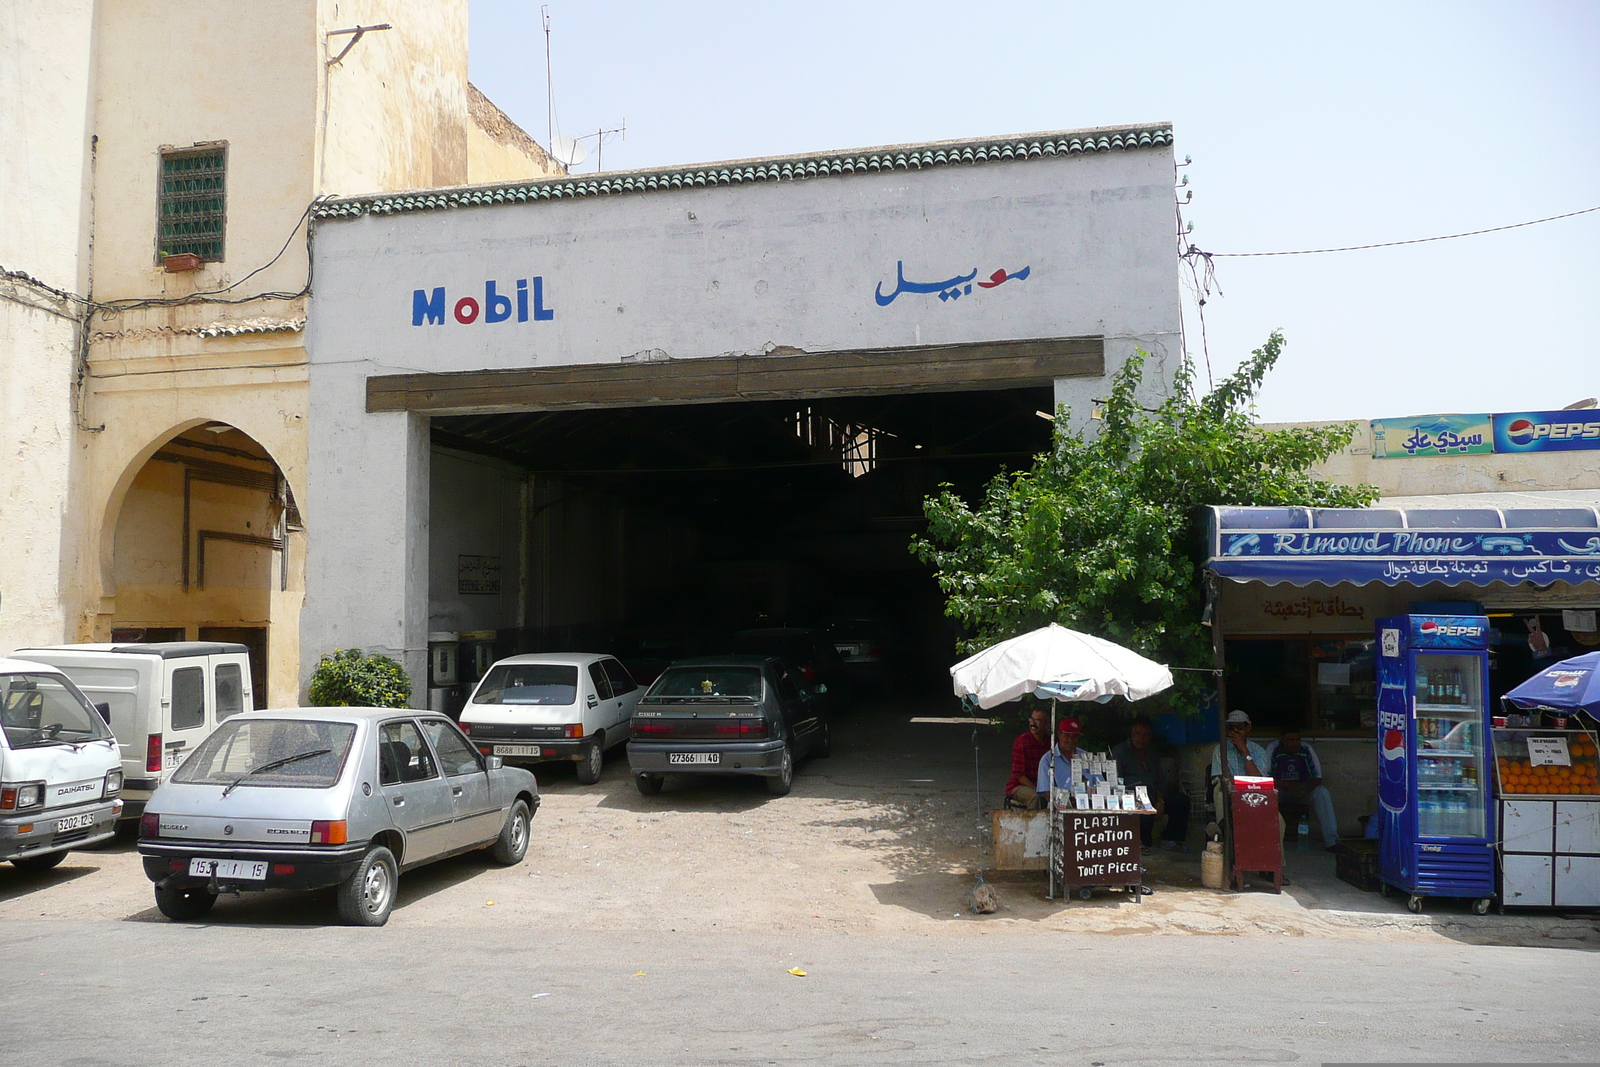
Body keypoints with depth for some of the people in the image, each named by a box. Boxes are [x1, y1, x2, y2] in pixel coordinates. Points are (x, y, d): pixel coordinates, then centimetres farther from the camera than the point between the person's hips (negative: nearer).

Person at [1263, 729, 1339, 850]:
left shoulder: (1307, 749, -6)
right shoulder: (1273, 749, -13)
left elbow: (1317, 778, -6)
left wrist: (1305, 788, -28)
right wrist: (1290, 786, -29)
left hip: (1303, 790, 2)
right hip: (1280, 791, -2)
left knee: (1322, 792, -26)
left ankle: (1330, 840, -28)